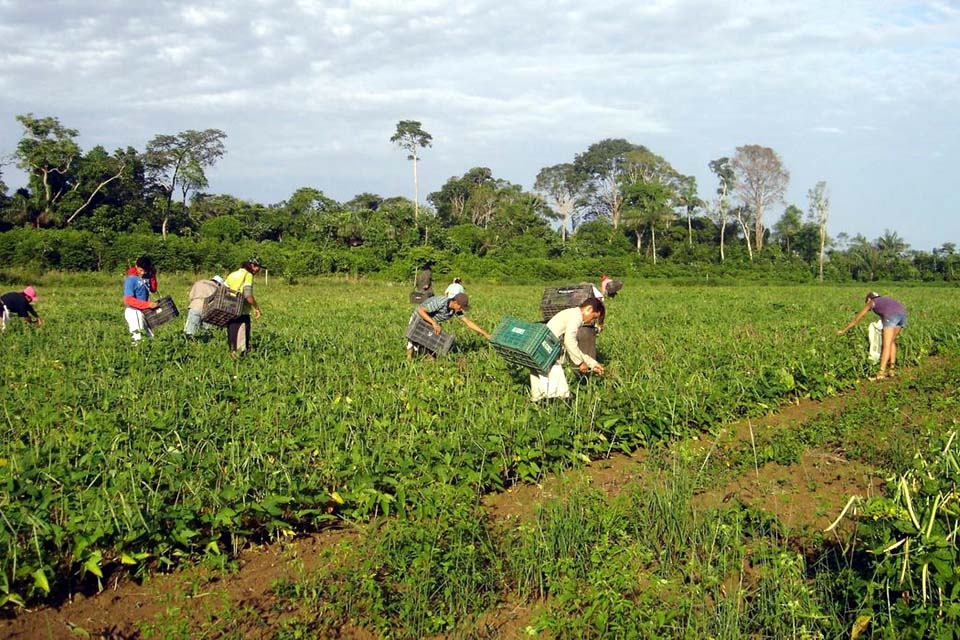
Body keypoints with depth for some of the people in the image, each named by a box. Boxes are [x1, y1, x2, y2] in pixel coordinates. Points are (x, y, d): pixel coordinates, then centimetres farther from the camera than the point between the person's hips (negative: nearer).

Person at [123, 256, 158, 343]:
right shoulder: (131, 279, -18)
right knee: (138, 339, -9)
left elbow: (153, 290, 10)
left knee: (151, 336, 12)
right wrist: (148, 304, -29)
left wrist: (153, 276, -7)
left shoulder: (146, 275, 0)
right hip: (133, 312, -7)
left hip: (144, 311, 7)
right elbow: (128, 300, -24)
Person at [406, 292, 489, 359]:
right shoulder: (440, 303, -37)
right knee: (415, 345, -9)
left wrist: (485, 334, -10)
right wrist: (434, 323, -41)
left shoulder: (456, 309, -15)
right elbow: (420, 310, -35)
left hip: (430, 324, 6)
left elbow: (468, 322, -8)